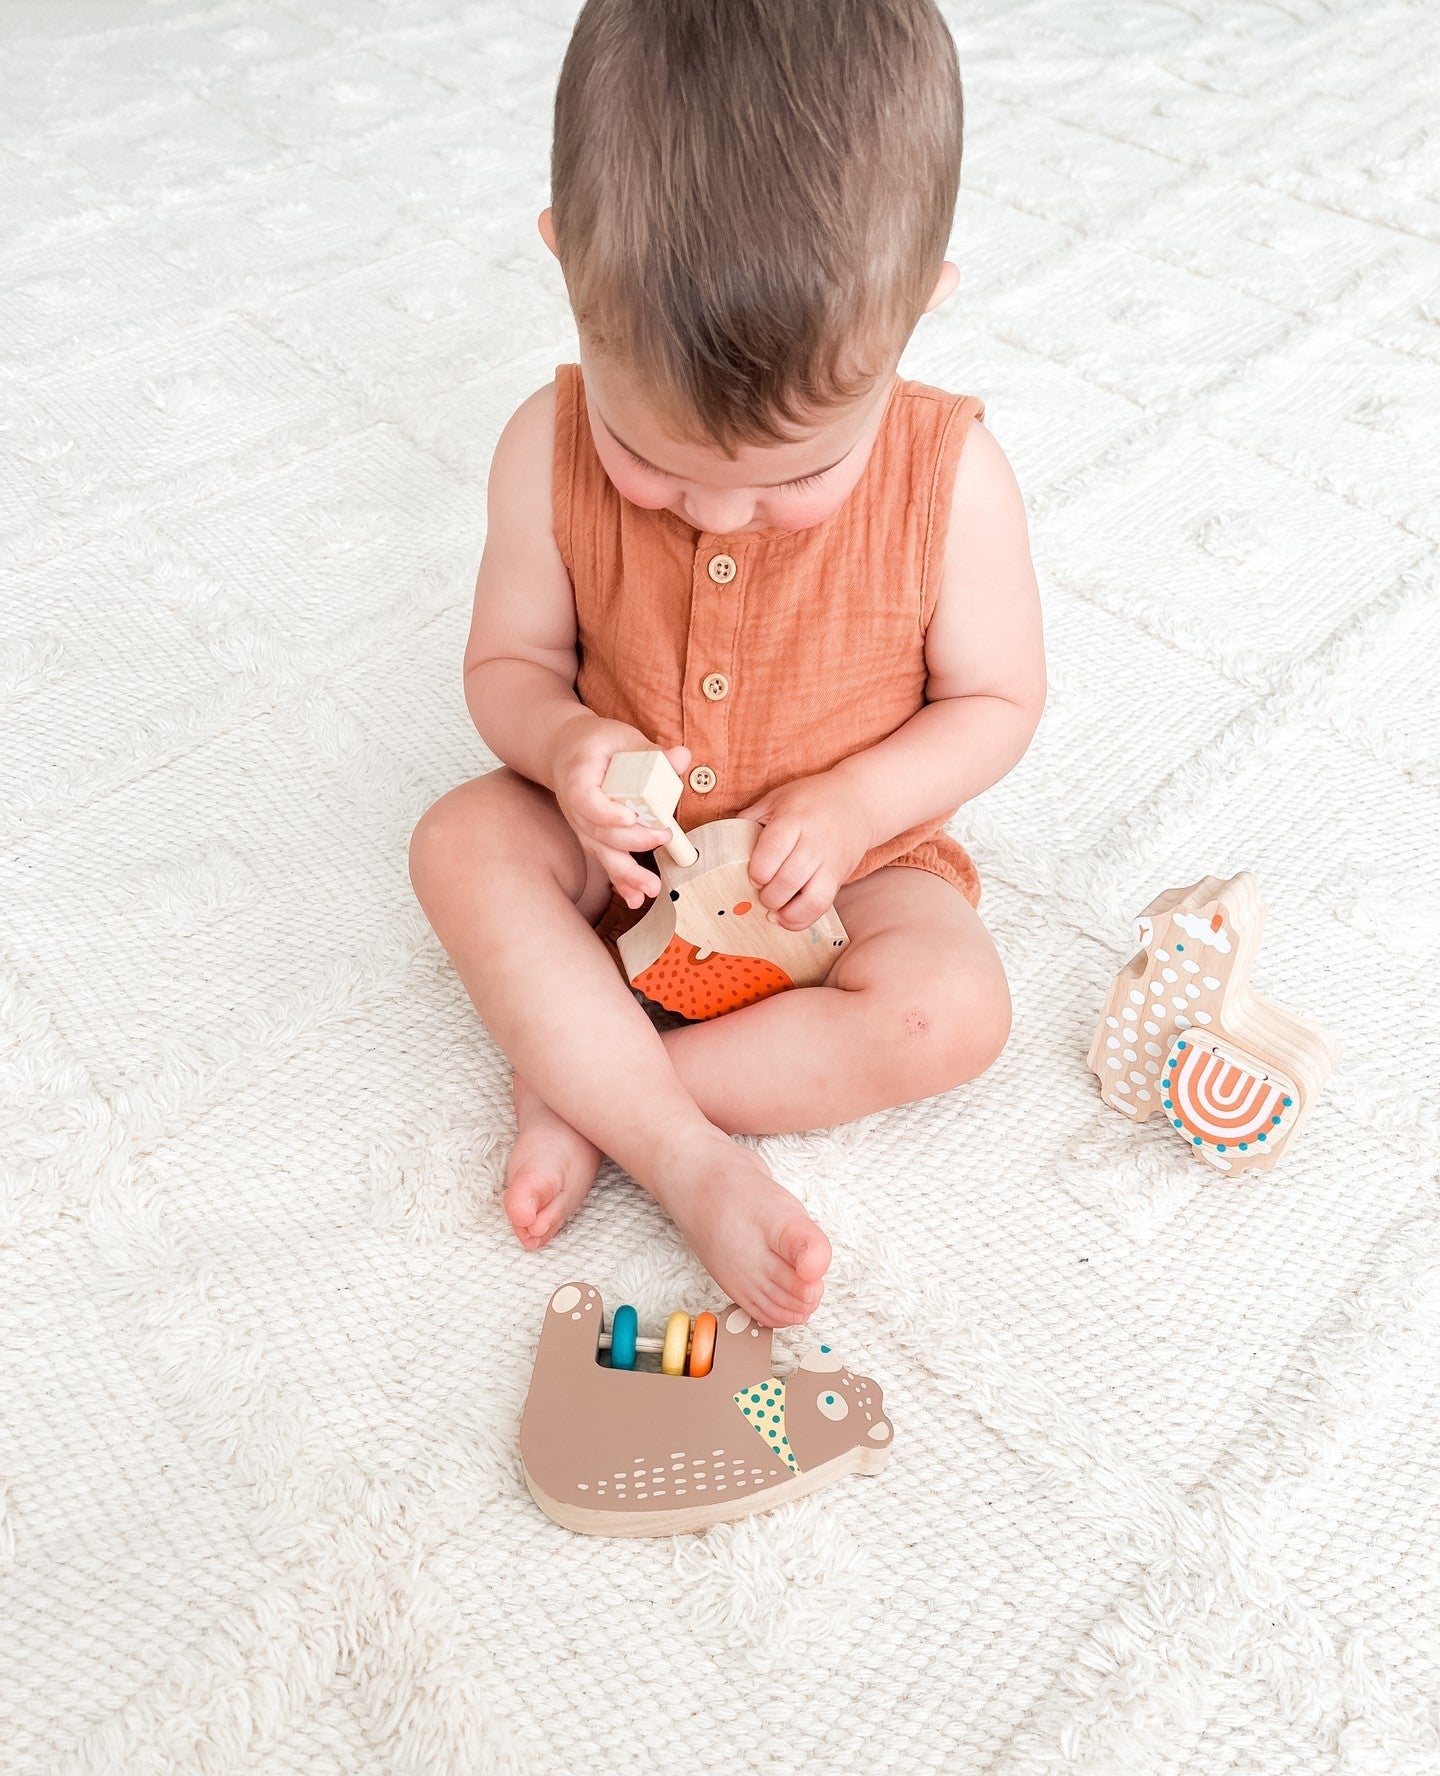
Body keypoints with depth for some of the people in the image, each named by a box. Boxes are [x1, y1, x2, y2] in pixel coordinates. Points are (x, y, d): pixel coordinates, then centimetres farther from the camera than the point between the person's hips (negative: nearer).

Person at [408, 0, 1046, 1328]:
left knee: (955, 1009, -26)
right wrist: (564, 746, -28)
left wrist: (852, 806, -25)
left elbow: (997, 698, -9)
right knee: (462, 844, -23)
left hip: (847, 856, -1)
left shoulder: (949, 476, -21)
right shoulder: (550, 451, -17)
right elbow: (507, 661, -5)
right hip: (633, 848, 2)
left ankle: (579, 1089, -17)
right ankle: (688, 1157, -25)